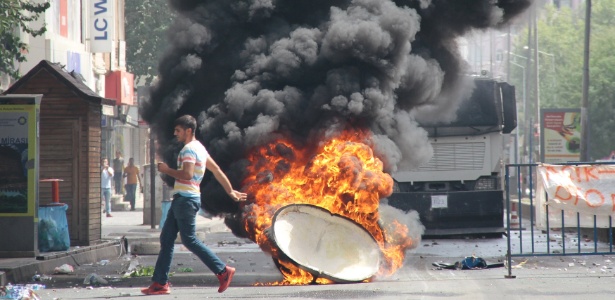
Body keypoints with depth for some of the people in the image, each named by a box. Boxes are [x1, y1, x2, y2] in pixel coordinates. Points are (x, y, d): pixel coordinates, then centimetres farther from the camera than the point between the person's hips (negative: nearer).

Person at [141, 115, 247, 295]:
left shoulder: (189, 150, -13)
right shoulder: (199, 148, 18)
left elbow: (187, 175, -26)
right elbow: (216, 170, 22)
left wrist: (167, 170, -13)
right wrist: (230, 191, 26)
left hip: (186, 199, -10)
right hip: (181, 199, 10)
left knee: (189, 240, -9)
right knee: (166, 239, 8)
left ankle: (223, 271, -5)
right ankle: (160, 283, 8)